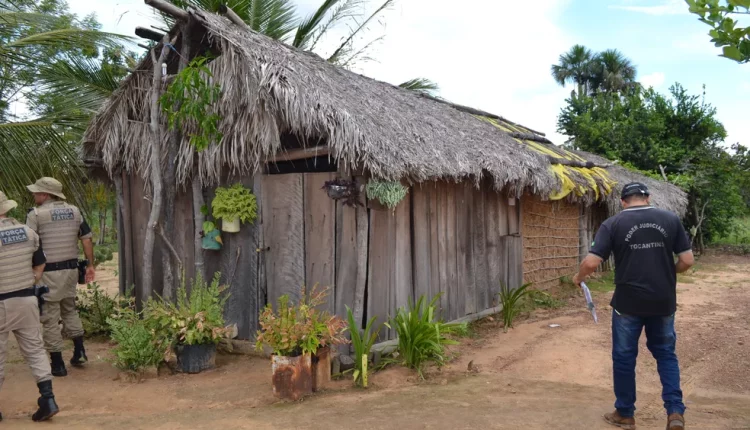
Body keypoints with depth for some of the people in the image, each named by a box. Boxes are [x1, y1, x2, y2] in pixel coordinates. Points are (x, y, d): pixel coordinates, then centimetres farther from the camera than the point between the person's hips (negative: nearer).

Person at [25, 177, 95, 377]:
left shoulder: (36, 214, -9)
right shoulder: (74, 211, 7)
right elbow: (87, 239, 7)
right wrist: (91, 265, 12)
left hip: (48, 271, -5)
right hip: (71, 269, 5)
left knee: (50, 317, 4)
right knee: (69, 309, 23)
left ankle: (58, 365, 9)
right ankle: (79, 351, 19)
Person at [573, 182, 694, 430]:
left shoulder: (613, 224, -5)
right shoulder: (671, 219, 2)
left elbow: (592, 262, -11)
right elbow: (687, 260, 1)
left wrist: (579, 277, 9)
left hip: (628, 303, -2)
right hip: (663, 302, 2)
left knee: (624, 357, 11)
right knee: (666, 354, 19)